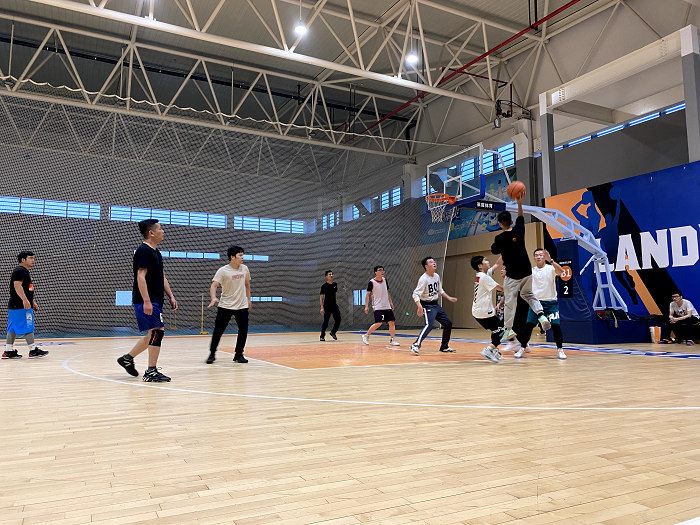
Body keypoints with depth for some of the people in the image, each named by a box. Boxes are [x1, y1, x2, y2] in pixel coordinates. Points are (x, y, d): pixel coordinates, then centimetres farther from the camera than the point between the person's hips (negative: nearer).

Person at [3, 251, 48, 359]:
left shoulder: (25, 272, 21)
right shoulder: (19, 271, -12)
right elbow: (17, 285, -24)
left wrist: (33, 302, 26)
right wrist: (25, 300, -30)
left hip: (15, 306, 11)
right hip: (20, 306, -11)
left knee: (13, 329, 10)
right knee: (28, 328, -6)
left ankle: (8, 351, 13)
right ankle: (33, 350, -3)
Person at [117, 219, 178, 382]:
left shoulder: (156, 252, 17)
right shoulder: (144, 251, -13)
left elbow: (161, 277, 22)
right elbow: (140, 276, -20)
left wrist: (170, 296, 17)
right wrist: (146, 301, -26)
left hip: (155, 300, 10)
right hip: (147, 301, -10)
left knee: (153, 334, 15)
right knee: (157, 331, -10)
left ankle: (128, 358, 28)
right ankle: (151, 372, -3)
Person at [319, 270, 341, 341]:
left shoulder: (335, 284, 6)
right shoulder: (324, 286, -10)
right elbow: (321, 297, -9)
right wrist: (322, 307, -15)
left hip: (334, 305, 5)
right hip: (327, 306, -5)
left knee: (338, 320, 3)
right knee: (325, 322, -6)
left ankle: (333, 332, 24)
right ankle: (322, 336, 8)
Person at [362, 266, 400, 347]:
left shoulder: (384, 280, 10)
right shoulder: (371, 282, -9)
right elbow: (367, 294, -6)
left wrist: (391, 302, 14)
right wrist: (366, 306, -12)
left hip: (387, 306, 7)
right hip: (378, 307, -7)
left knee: (392, 322, 2)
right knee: (378, 323, -16)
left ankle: (392, 340, 12)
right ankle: (366, 336, 3)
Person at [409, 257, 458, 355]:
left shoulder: (437, 276, 5)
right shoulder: (424, 279, -19)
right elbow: (415, 294, -23)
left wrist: (449, 298, 13)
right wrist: (420, 307, -35)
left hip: (436, 305, 9)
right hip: (427, 305, -9)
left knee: (448, 323, 13)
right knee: (429, 325, -28)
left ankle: (444, 347, 26)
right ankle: (416, 345, -30)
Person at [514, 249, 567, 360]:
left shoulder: (550, 268, -4)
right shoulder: (531, 271, 7)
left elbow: (561, 271, -25)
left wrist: (550, 260, -40)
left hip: (551, 303, -2)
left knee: (556, 326, -9)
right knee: (528, 325, -4)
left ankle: (560, 350, 10)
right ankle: (522, 348, 11)